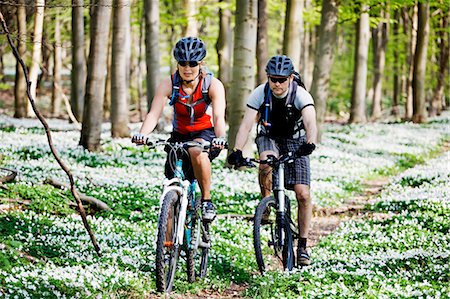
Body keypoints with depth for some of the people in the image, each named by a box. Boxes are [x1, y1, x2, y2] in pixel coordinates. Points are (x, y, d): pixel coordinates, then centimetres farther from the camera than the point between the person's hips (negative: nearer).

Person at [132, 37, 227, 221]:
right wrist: (142, 134, -46)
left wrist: (220, 137, -52)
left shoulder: (213, 85, -18)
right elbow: (154, 114, -25)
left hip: (206, 134, -3)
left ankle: (207, 201, -20)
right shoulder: (169, 84, -15)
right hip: (179, 136, 3)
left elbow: (219, 117, -30)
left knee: (196, 150, -37)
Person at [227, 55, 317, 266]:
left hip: (295, 140, -1)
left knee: (303, 195, -11)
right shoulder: (260, 94, -22)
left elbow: (311, 123, -41)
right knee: (267, 162, -36)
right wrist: (237, 151, -45)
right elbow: (246, 124, -29)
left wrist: (310, 143, -62)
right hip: (269, 137, 1)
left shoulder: (301, 95, -26)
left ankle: (302, 246, 1)